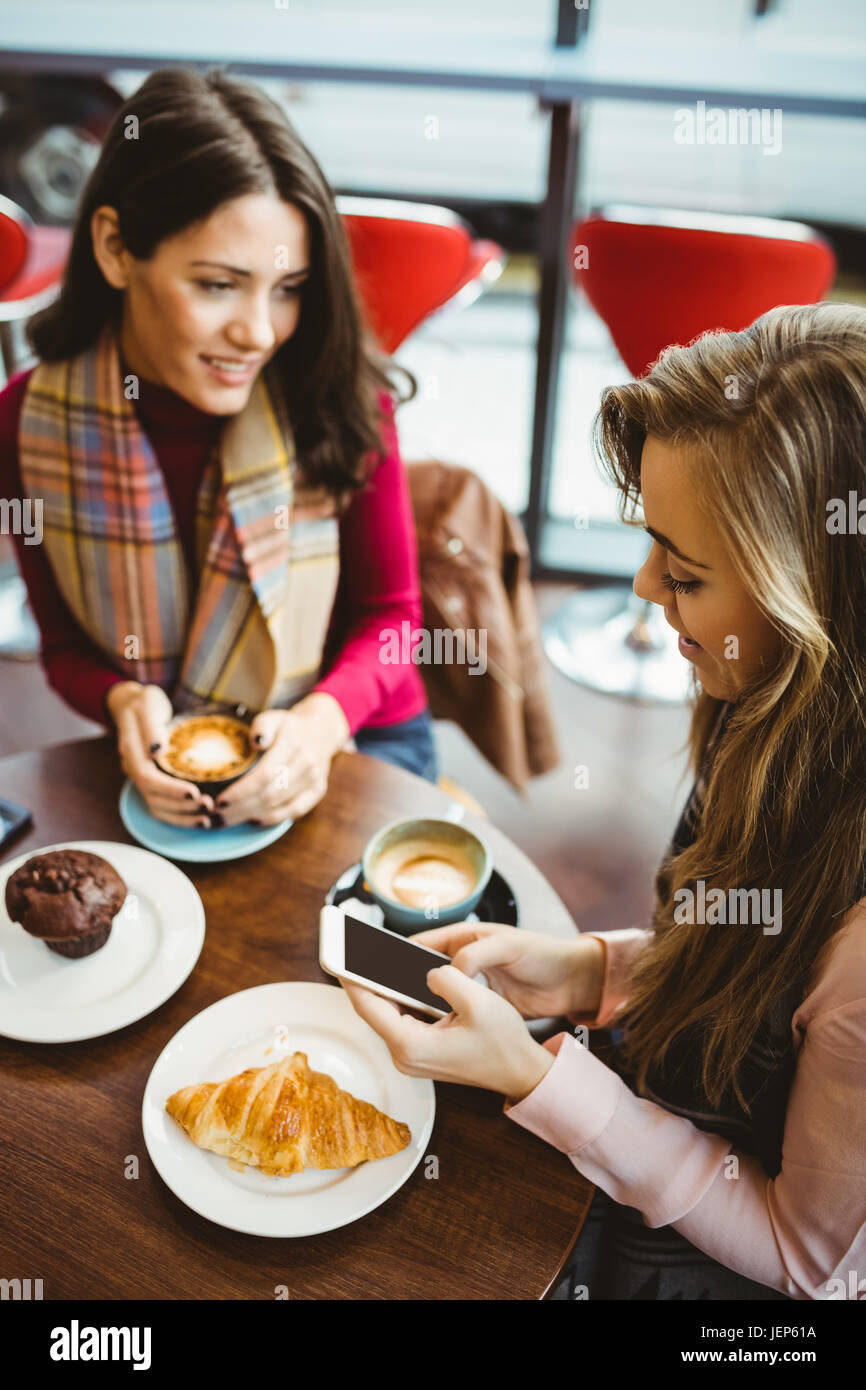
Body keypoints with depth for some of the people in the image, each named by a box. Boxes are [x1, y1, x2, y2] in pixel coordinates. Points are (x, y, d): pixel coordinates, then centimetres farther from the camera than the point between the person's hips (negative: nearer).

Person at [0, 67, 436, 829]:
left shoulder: (338, 395, -15)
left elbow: (390, 613, -5)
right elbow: (66, 645, 1)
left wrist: (324, 718, -24)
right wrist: (123, 701, -21)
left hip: (353, 739, -1)